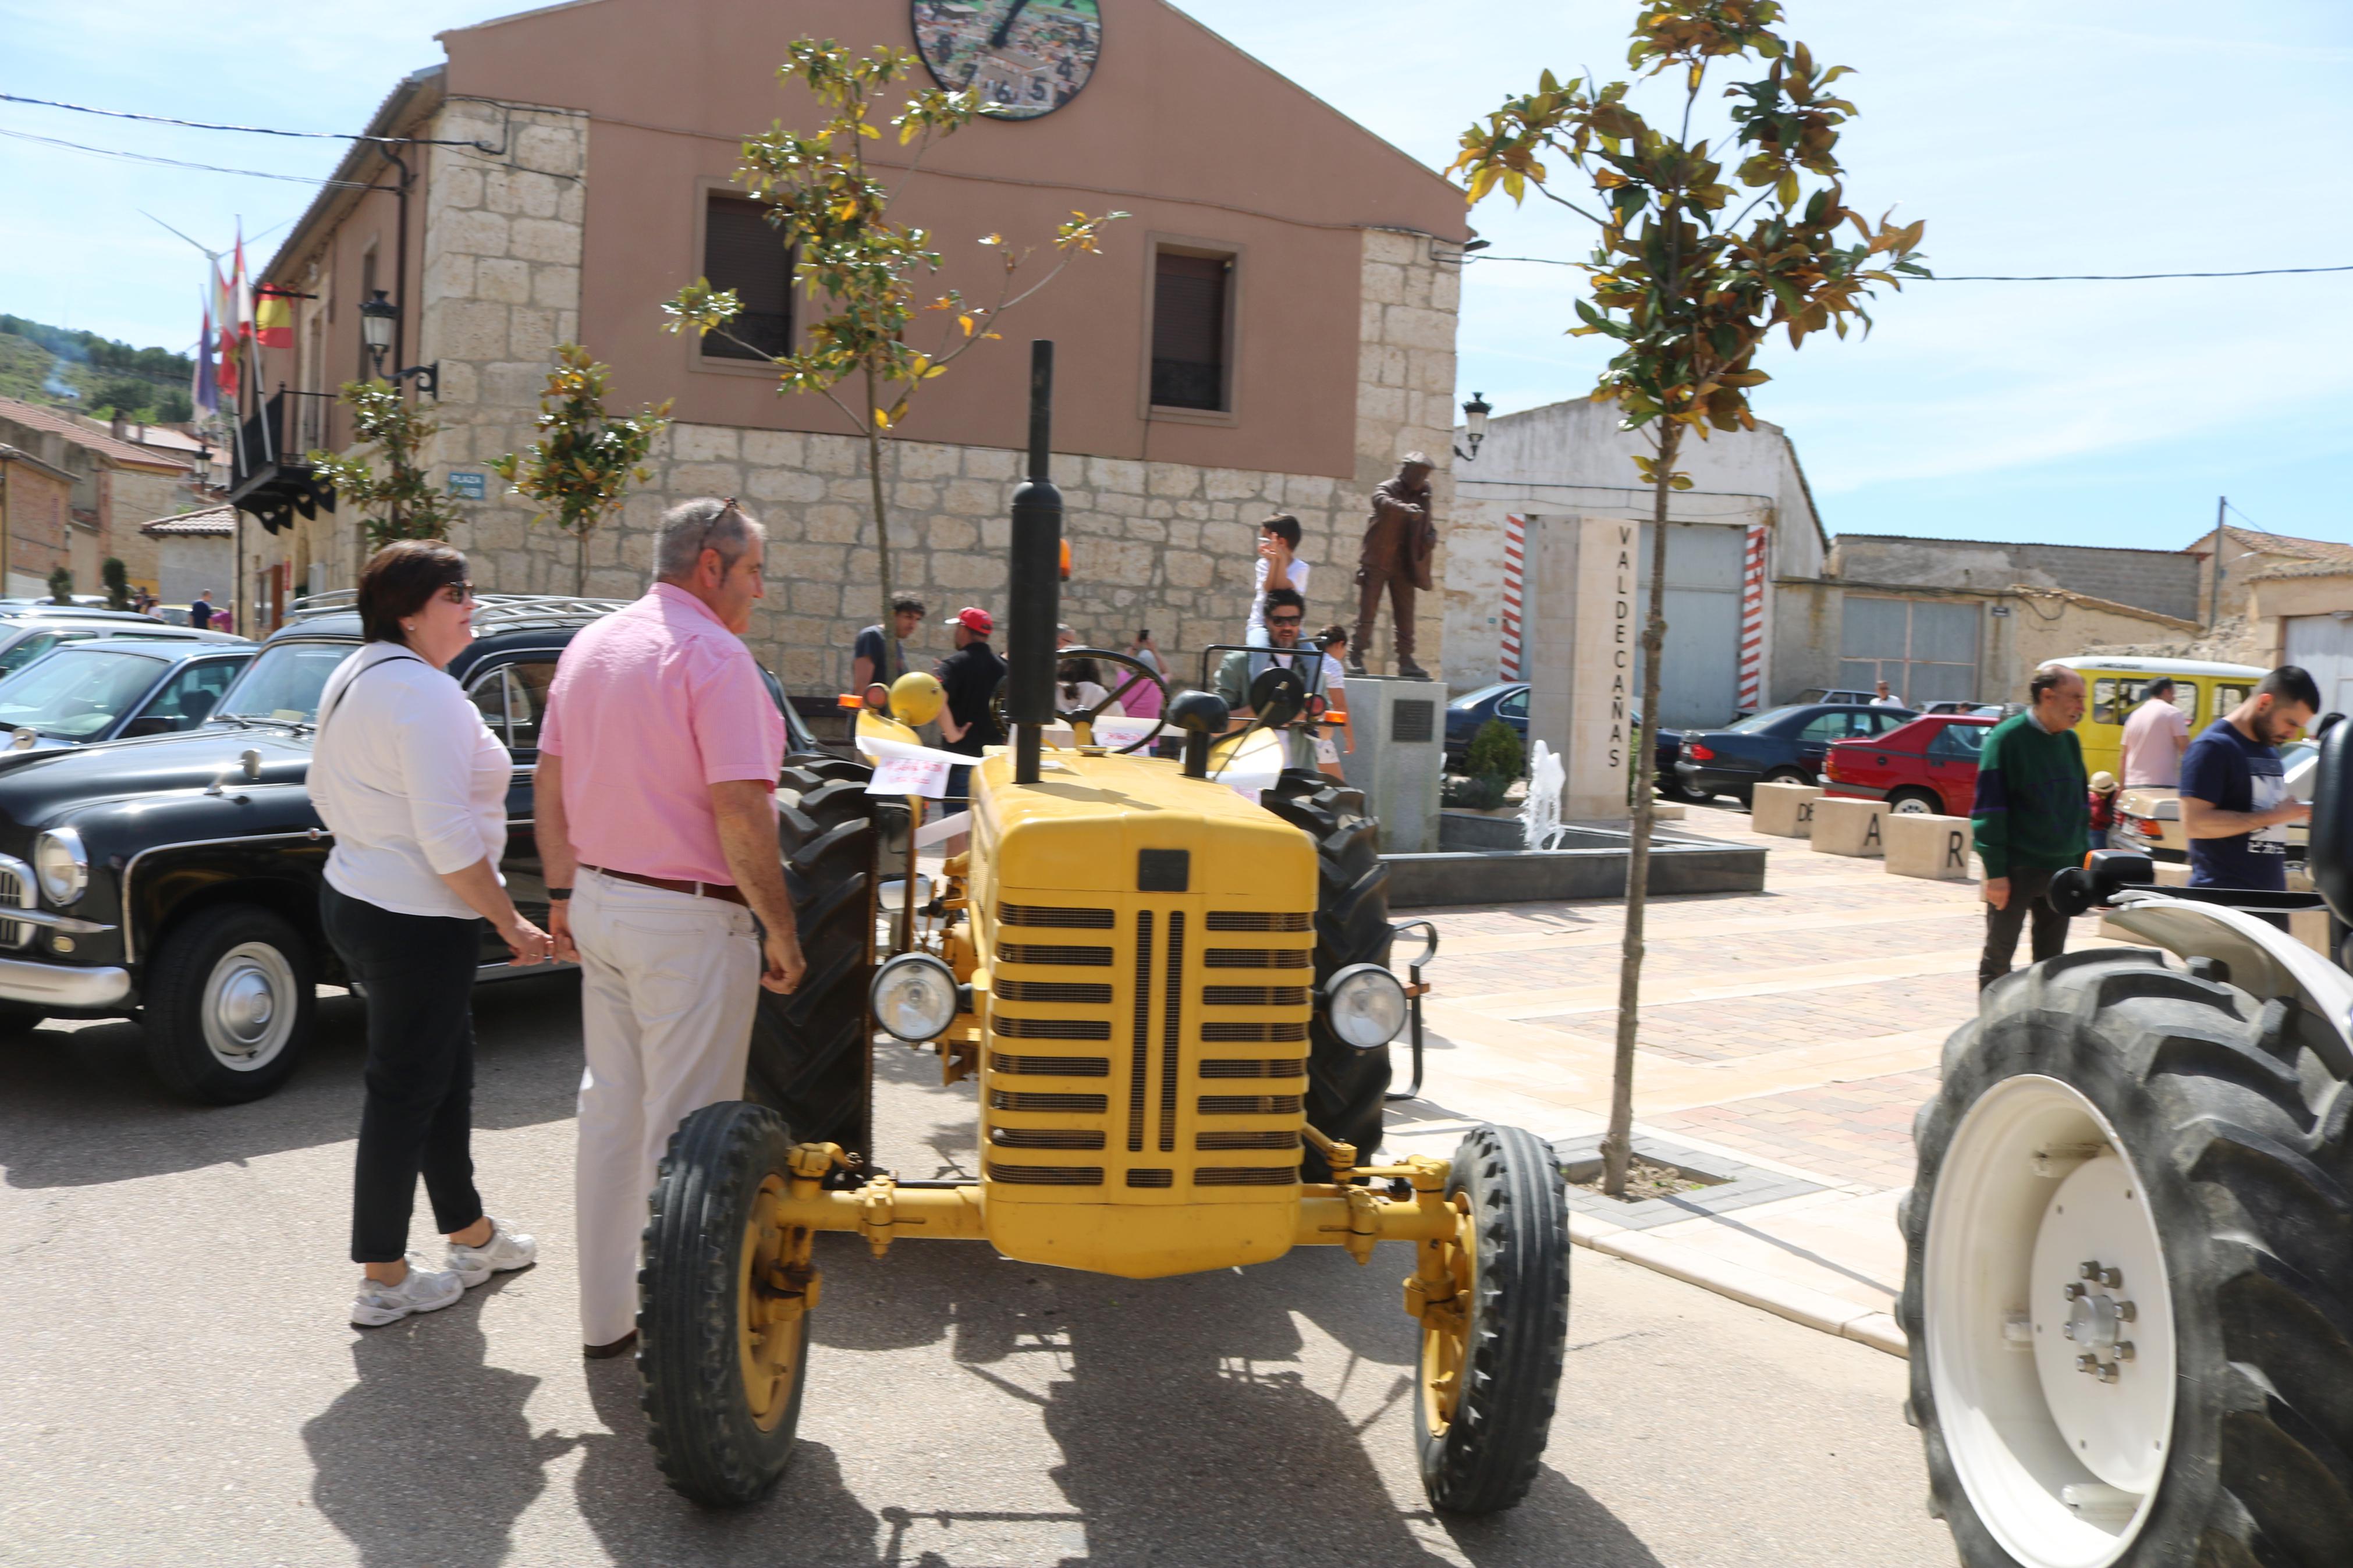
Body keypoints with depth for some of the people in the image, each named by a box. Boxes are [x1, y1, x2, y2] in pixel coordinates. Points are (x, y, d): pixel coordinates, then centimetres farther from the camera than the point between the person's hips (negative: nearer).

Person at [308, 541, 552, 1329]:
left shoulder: (353, 676, 10)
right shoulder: (426, 693, -21)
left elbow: (324, 791, 20)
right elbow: (448, 839, -25)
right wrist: (512, 925, -17)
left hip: (355, 900, 10)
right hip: (417, 922, -10)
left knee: (446, 1072, 20)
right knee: (405, 1091, 2)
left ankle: (472, 1234, 34)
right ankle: (384, 1280, 14)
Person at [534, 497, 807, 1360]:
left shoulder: (590, 645, 9)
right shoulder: (714, 656, -17)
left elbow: (550, 786, 13)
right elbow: (740, 812, -22)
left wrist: (565, 894, 19)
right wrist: (781, 930, -14)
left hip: (598, 903, 8)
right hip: (690, 920, -8)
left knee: (610, 1111, 17)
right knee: (683, 1129, 0)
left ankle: (605, 1315, 28)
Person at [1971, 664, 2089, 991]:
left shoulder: (2070, 741, 11)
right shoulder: (2008, 737, -10)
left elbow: (2081, 805, 20)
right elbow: (1989, 809, -13)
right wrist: (1995, 872, -17)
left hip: (2061, 870, 6)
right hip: (2016, 871, -6)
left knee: (2052, 960, 11)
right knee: (1998, 956, 1)